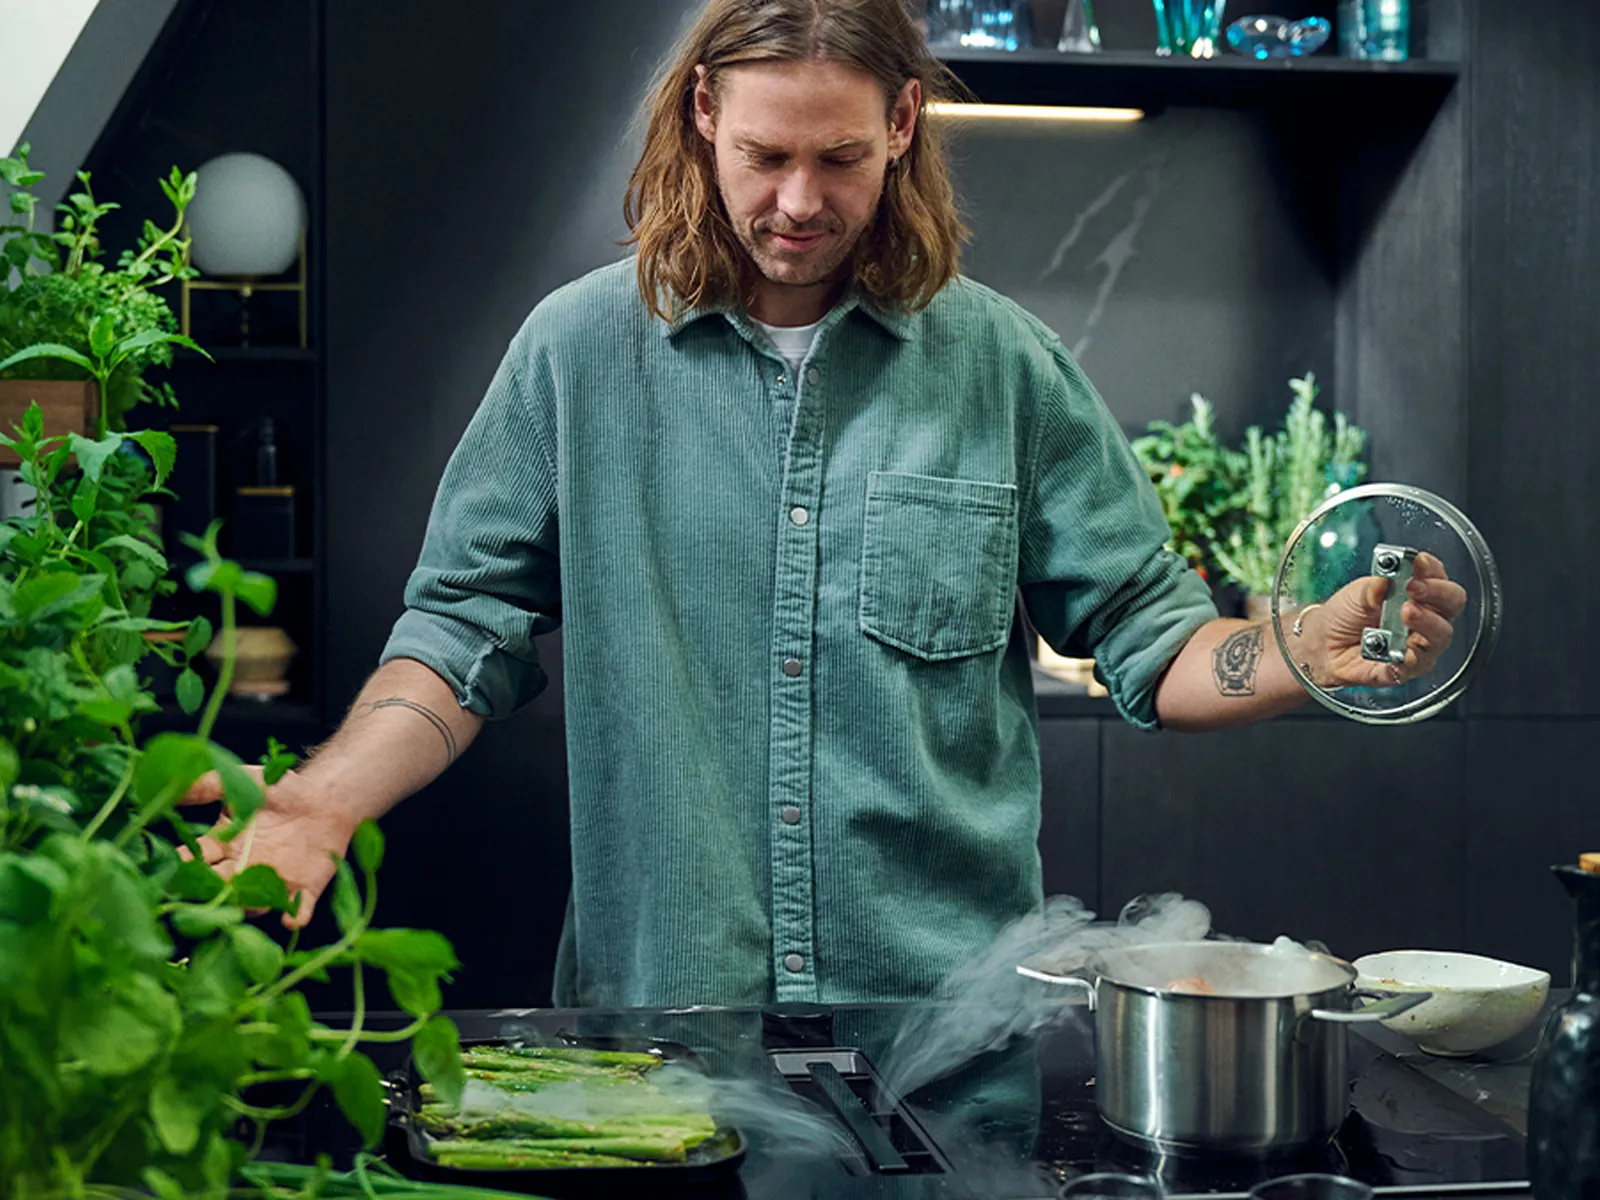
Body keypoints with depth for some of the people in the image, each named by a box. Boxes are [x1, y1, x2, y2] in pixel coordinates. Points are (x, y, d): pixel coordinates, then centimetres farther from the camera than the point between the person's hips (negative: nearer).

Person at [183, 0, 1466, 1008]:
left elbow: (1144, 630, 5)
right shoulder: (581, 347, 2)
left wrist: (1312, 653, -13)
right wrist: (322, 802, -13)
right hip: (656, 1005, 0)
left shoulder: (1003, 364, 4)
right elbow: (469, 628, 2)